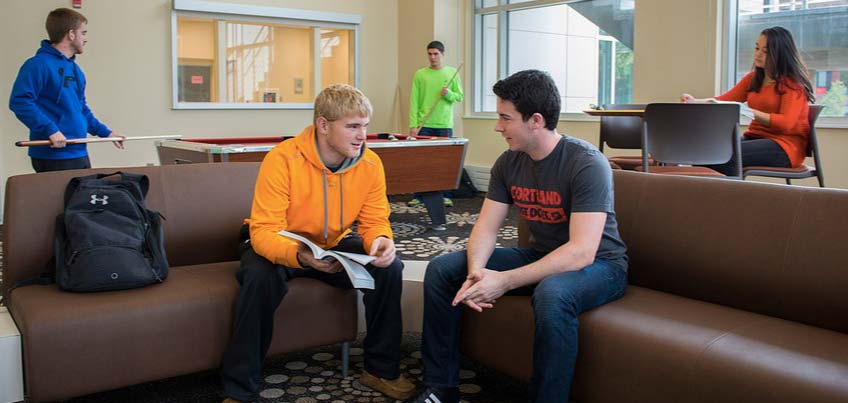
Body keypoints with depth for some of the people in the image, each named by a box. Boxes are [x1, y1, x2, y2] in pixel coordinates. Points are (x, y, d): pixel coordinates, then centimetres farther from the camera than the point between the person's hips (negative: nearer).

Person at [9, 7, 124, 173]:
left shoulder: (75, 69, 15)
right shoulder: (39, 64, -12)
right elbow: (19, 101, -21)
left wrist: (105, 132, 18)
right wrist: (50, 130, -25)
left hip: (80, 154, 9)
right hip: (52, 156, -8)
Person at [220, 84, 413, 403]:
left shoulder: (370, 164, -14)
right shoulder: (283, 159, -28)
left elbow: (375, 221, -8)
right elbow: (264, 232, -31)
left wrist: (381, 241, -34)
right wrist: (299, 256, -52)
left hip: (335, 244, 4)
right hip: (281, 245, -4)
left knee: (389, 267, -18)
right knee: (260, 277, -35)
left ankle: (381, 370, 2)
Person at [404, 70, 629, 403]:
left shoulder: (587, 164, -23)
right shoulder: (509, 163, -2)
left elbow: (582, 251, -30)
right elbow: (486, 228, -2)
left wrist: (505, 281, -34)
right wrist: (476, 272, -25)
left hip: (598, 264, -7)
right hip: (541, 258, 7)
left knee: (552, 294, -42)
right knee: (441, 269, -2)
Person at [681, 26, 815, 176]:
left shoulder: (792, 83, -5)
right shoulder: (753, 78, 16)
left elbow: (786, 123, -16)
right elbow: (724, 100, 6)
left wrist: (752, 113, -30)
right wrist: (695, 101, -14)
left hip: (784, 146, -7)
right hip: (755, 138, 7)